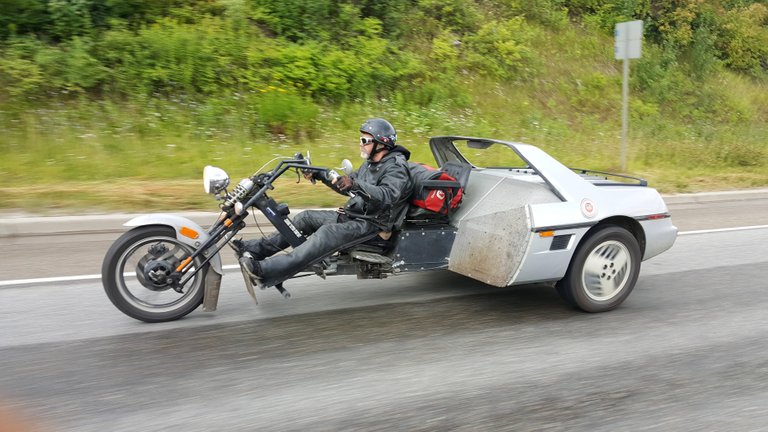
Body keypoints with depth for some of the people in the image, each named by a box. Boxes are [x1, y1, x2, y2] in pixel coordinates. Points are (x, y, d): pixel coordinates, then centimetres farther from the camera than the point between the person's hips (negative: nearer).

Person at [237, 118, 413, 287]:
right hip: (353, 215, 10)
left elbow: (387, 195, -31)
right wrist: (320, 174, 10)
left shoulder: (396, 168, -12)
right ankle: (256, 249, 1)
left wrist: (356, 185, -45)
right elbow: (346, 186, 23)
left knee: (328, 232, -32)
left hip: (372, 222, -10)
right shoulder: (370, 164, 18)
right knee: (306, 217, 2)